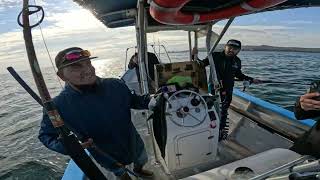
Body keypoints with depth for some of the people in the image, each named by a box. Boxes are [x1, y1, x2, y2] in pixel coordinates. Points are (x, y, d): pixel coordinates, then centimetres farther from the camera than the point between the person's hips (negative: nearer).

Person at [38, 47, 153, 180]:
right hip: (108, 158, -2)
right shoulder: (58, 105, -26)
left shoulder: (115, 85, -22)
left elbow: (134, 101, -5)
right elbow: (46, 135, -9)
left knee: (142, 161, 34)